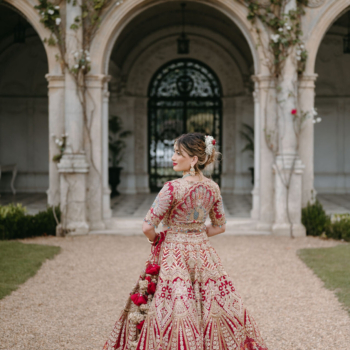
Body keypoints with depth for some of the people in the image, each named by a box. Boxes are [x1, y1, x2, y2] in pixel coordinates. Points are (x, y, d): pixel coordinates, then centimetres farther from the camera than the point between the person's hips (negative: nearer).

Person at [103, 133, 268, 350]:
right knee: (214, 305, 12)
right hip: (203, 253, 6)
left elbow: (148, 227, -17)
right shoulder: (213, 188, 1)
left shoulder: (172, 188, -17)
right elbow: (220, 226, 12)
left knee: (171, 307, 1)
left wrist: (156, 240, 3)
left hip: (173, 255, -6)